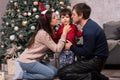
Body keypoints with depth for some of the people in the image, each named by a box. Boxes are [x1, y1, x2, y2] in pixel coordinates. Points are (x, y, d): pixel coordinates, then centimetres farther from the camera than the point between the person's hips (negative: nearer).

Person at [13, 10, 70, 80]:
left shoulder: (48, 32, 8)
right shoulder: (43, 34, -22)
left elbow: (54, 46, 1)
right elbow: (57, 49, -24)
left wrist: (64, 33, -3)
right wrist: (64, 33, -19)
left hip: (34, 60, 10)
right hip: (27, 61, -10)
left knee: (54, 71, 1)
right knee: (50, 74, -16)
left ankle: (26, 71, 4)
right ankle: (23, 74, -8)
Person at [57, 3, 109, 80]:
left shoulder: (89, 30, -22)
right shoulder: (89, 24, 10)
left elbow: (86, 53, -19)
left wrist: (71, 47, -6)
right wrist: (74, 46, 4)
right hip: (94, 58, 10)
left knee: (61, 73, -14)